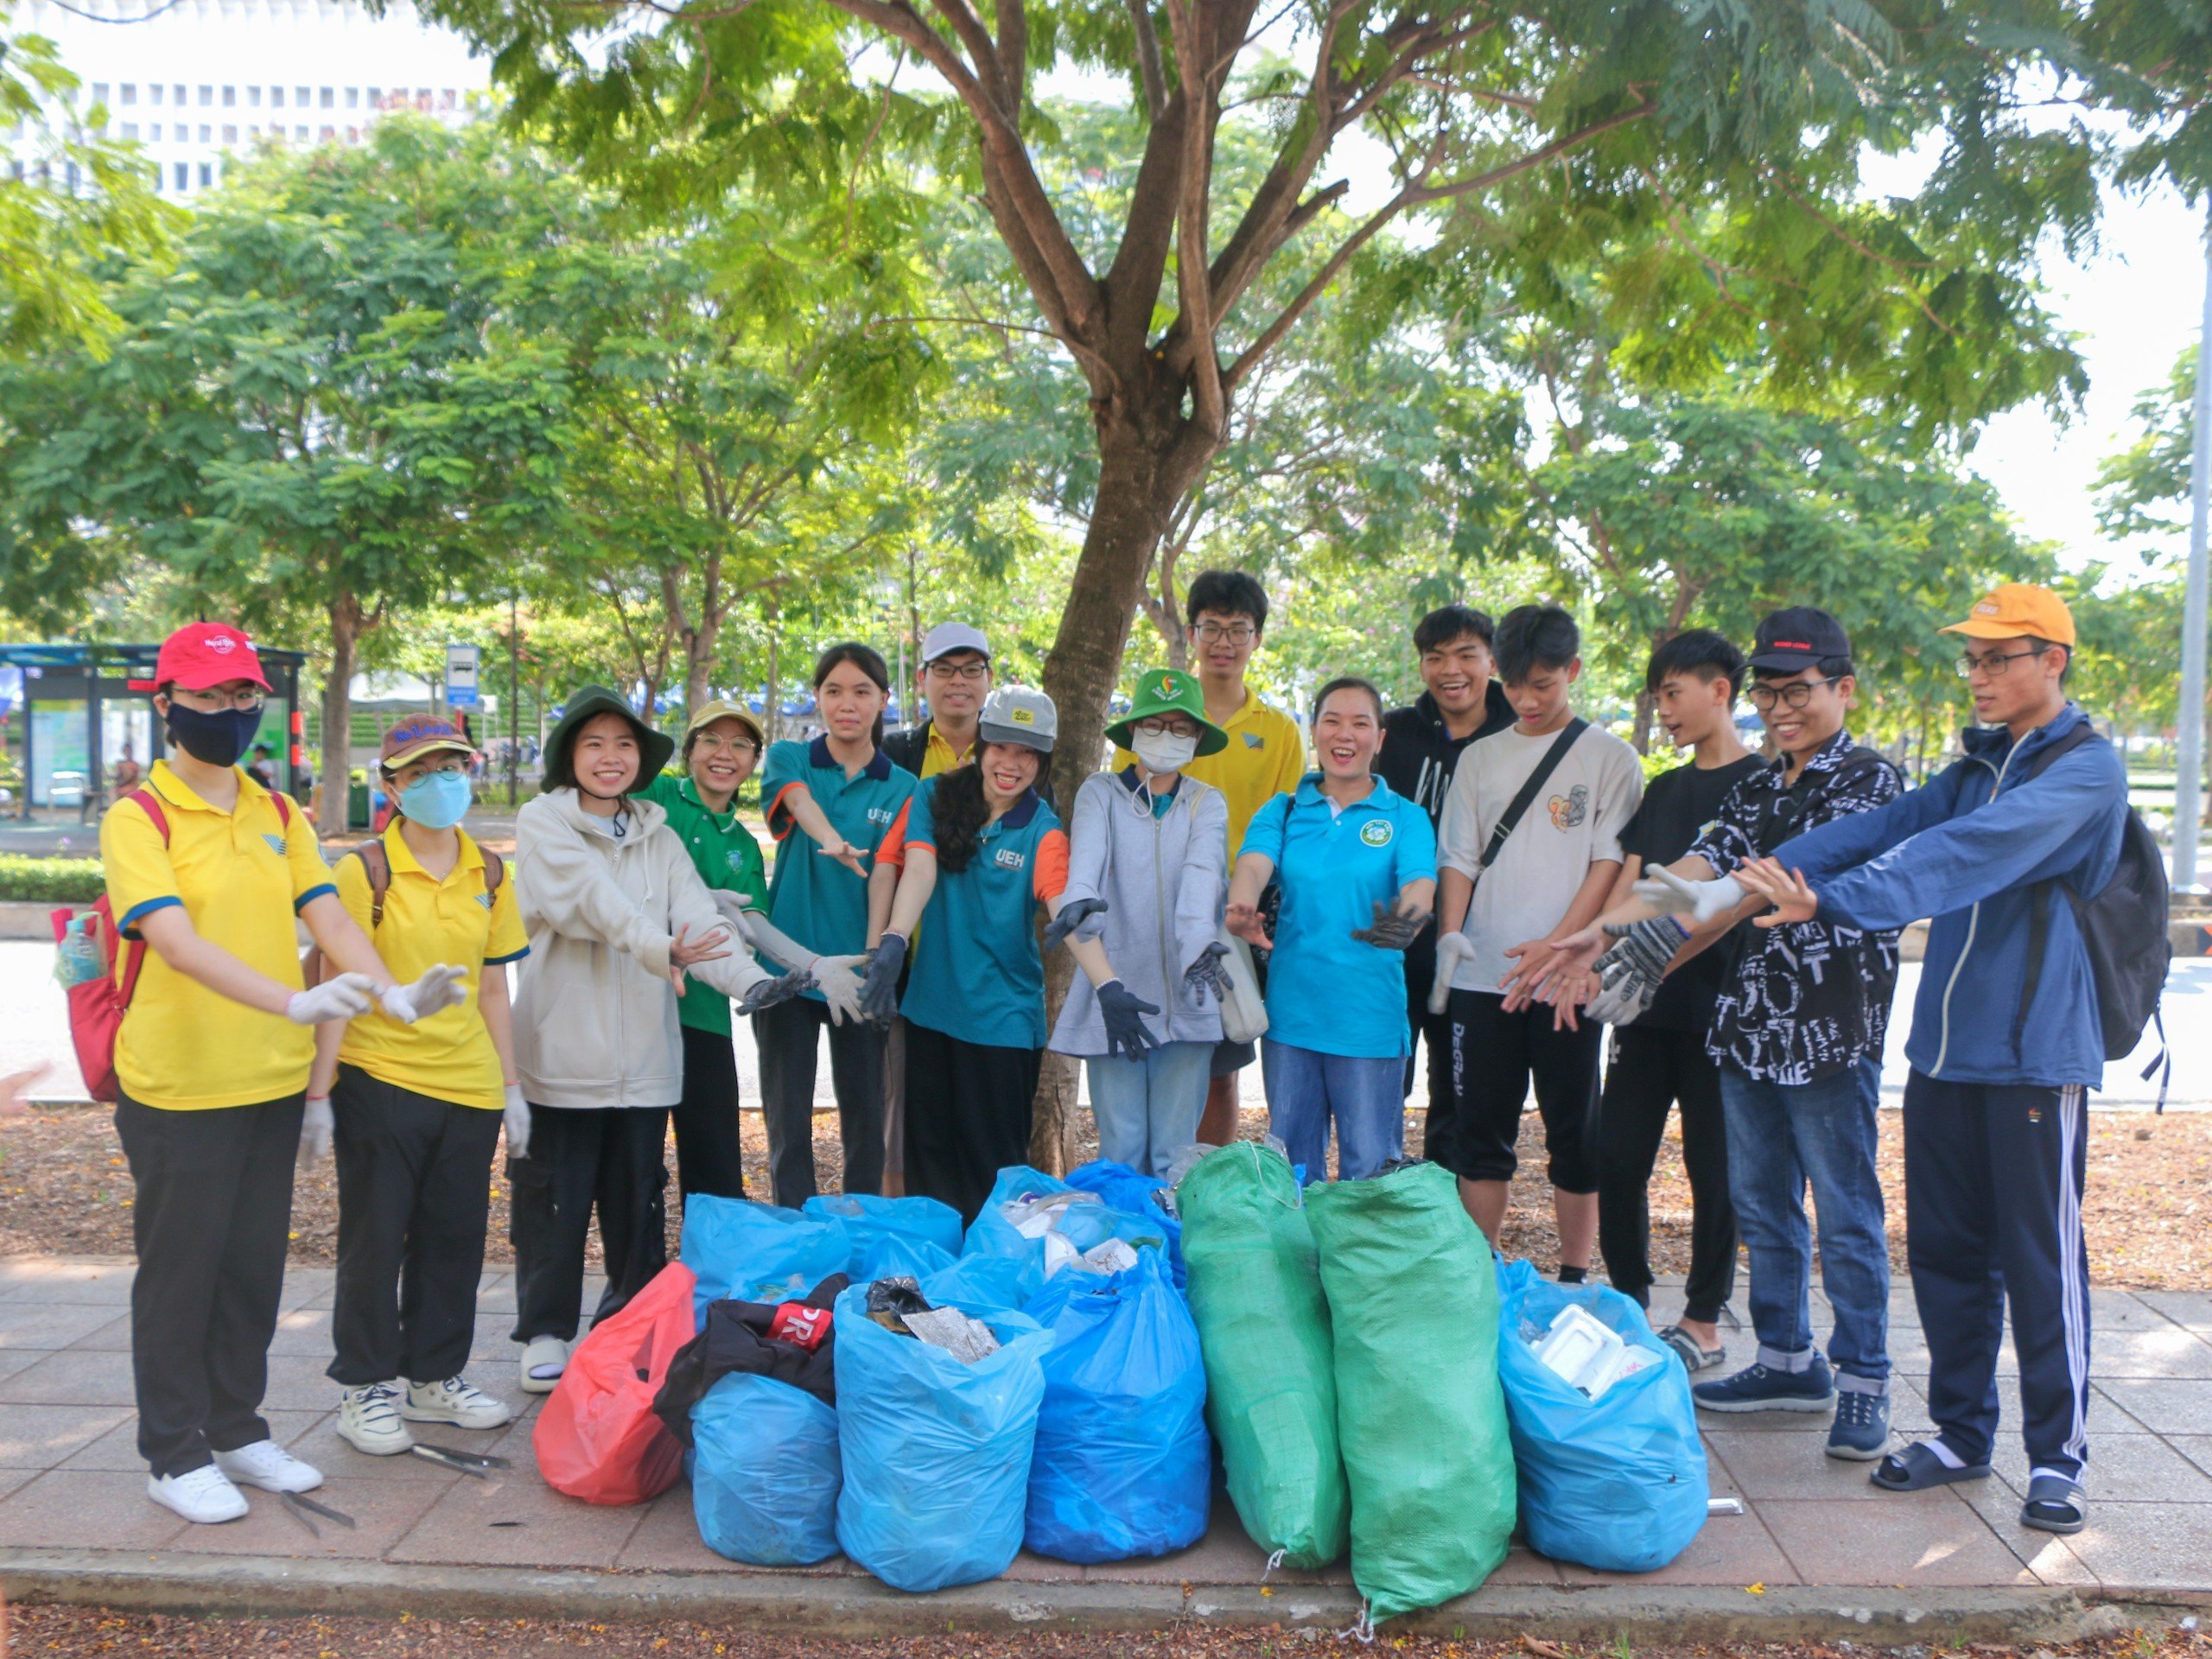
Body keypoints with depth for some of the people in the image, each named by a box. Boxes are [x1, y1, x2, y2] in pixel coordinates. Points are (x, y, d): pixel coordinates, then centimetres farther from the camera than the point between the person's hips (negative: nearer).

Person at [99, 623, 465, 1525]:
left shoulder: (278, 816, 8)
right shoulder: (137, 819, -10)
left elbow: (330, 918, -2)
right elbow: (177, 942, -24)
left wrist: (390, 993, -21)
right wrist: (295, 1003, -36)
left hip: (273, 1082, 6)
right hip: (176, 1088, -5)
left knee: (255, 1265, 14)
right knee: (180, 1267, 6)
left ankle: (237, 1428, 29)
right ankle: (174, 1452, 20)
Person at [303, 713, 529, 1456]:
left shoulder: (489, 874, 7)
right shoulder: (365, 872, -7)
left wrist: (512, 1088, 10)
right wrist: (318, 1091, -11)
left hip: (468, 1087, 5)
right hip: (379, 1081, -4)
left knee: (455, 1238, 12)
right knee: (375, 1240, 5)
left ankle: (435, 1376, 27)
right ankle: (366, 1387, 19)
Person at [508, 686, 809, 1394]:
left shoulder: (658, 836, 11)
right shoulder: (543, 824, -2)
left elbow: (697, 916, -4)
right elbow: (594, 900, -21)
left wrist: (748, 980, -23)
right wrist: (660, 947, -39)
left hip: (643, 1056, 4)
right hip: (563, 1050, -4)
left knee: (639, 1202, 12)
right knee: (554, 1201, 4)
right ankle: (545, 1334, 20)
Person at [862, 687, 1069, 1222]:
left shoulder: (1042, 830, -3)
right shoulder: (935, 798, 3)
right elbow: (919, 869, -13)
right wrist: (893, 941, -30)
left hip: (1004, 1017, -2)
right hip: (932, 1004, 2)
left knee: (994, 1163, 4)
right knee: (929, 1155, 11)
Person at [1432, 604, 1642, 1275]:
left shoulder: (1611, 758, 3)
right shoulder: (1480, 758, 12)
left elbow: (1610, 864, -3)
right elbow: (1458, 857, 11)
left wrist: (1553, 945, -14)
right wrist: (1450, 935, -6)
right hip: (1481, 976, 3)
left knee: (1574, 1131, 3)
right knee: (1479, 1131, 6)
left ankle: (1573, 1280, 13)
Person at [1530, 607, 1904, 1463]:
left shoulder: (1868, 780, -8)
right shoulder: (1758, 788, 14)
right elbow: (1698, 867, 3)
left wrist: (1681, 928, -33)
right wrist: (1604, 932, -11)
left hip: (1833, 1029, -7)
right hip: (1748, 1023, 7)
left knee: (1844, 1211, 1)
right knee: (1760, 1204, 14)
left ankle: (1863, 1380, 13)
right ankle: (1788, 1360, 28)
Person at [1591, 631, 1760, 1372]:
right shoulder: (1664, 790, 16)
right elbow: (1626, 888, 13)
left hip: (1717, 1004, -6)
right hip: (1649, 1003, 6)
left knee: (1712, 1167, 2)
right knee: (1617, 1156, 5)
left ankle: (1704, 1324, 13)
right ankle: (1629, 1307, 19)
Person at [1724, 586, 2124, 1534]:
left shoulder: (2085, 770, -10)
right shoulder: (1978, 766, 16)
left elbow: (1965, 856, -25)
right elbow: (1888, 828, 3)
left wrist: (1829, 902, -35)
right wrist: (1772, 870, -14)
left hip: (2036, 1053, -7)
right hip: (1946, 1045, 7)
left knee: (2042, 1258, 0)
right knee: (1945, 1249, 11)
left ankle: (2057, 1457, 14)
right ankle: (1962, 1432, 24)